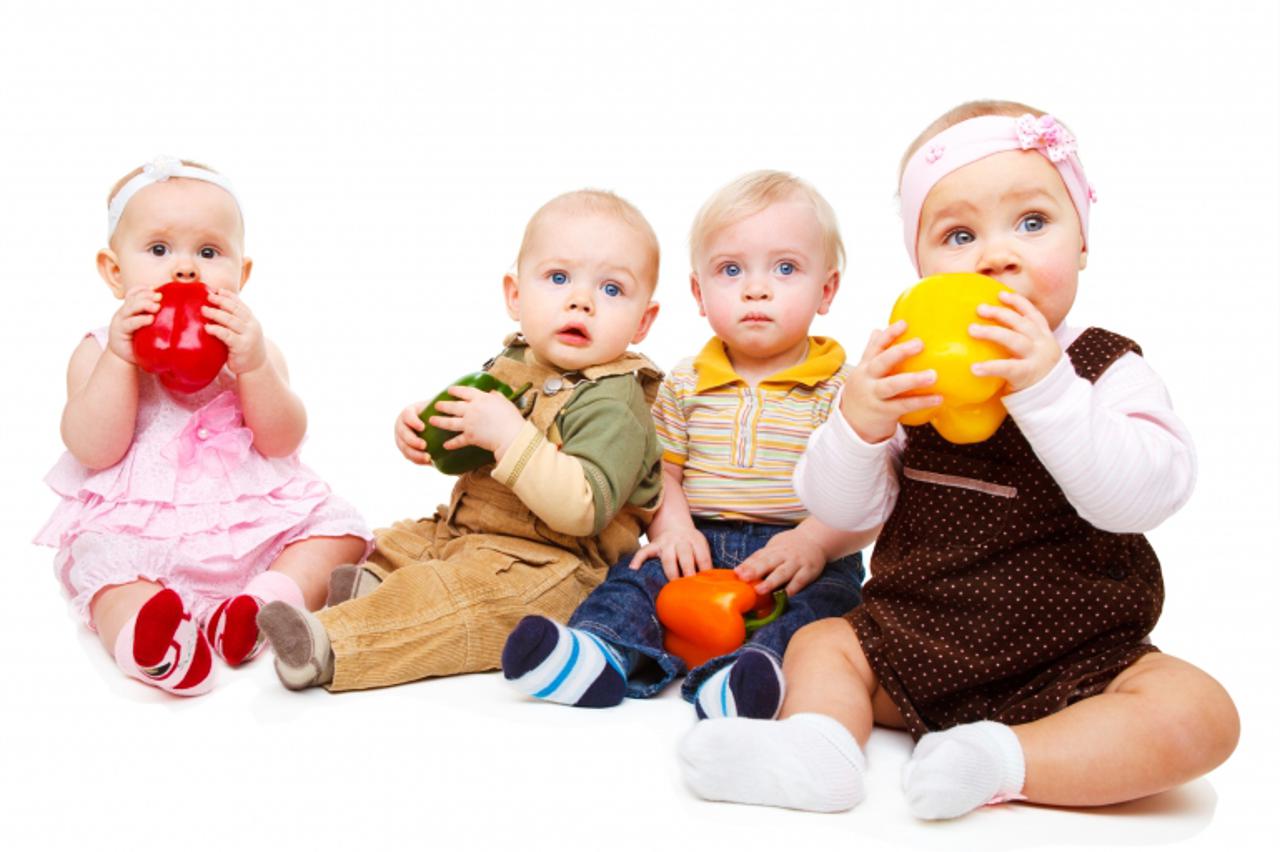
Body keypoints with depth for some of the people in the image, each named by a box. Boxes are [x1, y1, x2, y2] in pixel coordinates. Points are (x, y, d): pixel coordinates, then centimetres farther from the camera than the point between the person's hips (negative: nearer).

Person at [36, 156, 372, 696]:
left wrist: (253, 365, -22)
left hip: (251, 520, 3)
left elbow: (282, 441, -6)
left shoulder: (252, 348, 6)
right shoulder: (100, 351, 4)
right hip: (136, 525, -2)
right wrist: (120, 357, -18)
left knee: (338, 527, -13)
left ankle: (265, 602, -30)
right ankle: (150, 642, -56)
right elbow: (94, 450, -10)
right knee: (101, 560, -30)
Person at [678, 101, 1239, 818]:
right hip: (916, 644, 3)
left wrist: (1048, 387, -34)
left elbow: (1141, 497, -24)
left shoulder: (1108, 370, -7)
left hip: (1074, 663, -3)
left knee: (1199, 714, -24)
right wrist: (859, 424, -25)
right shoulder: (915, 376, -1)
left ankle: (1007, 763, -28)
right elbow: (839, 508, -4)